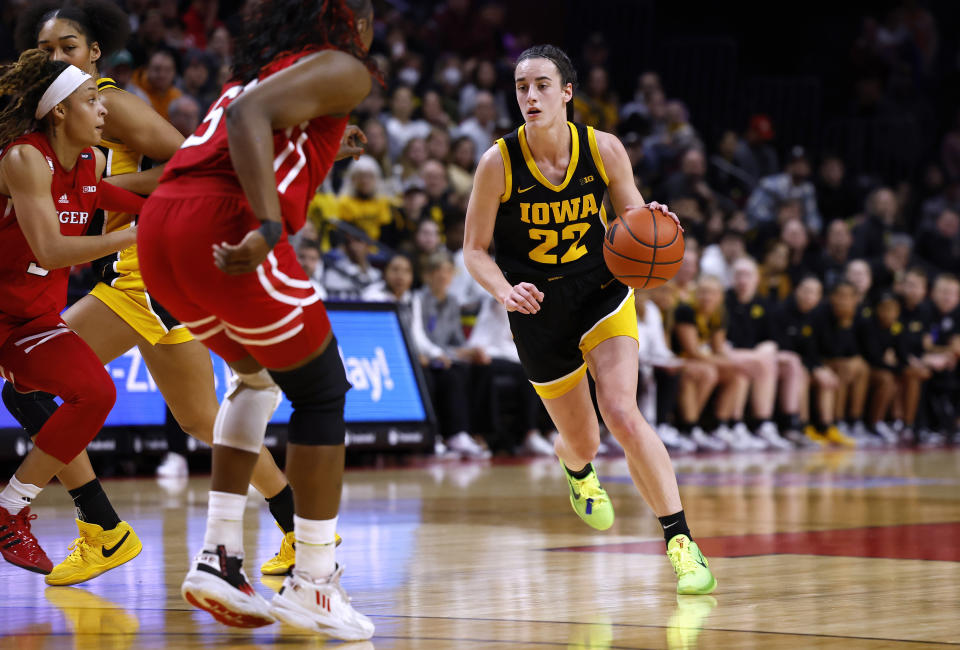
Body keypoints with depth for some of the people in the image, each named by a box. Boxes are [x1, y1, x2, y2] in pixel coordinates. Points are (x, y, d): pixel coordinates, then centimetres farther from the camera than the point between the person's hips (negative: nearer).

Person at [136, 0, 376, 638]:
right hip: (223, 227, -8)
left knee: (260, 374, 27)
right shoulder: (343, 69, 4)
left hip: (160, 229, 8)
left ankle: (218, 556, 17)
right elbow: (248, 113, -14)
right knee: (321, 391, 8)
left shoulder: (264, 64, 29)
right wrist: (269, 225, -25)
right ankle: (313, 583, 9)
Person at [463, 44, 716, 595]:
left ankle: (681, 541, -20)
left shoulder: (603, 149, -12)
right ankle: (577, 469, 54)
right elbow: (474, 250, -7)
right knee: (582, 441, 12)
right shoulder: (499, 162, -15)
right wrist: (505, 290, -27)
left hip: (602, 295, -1)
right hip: (538, 309, 1)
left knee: (622, 413, -23)